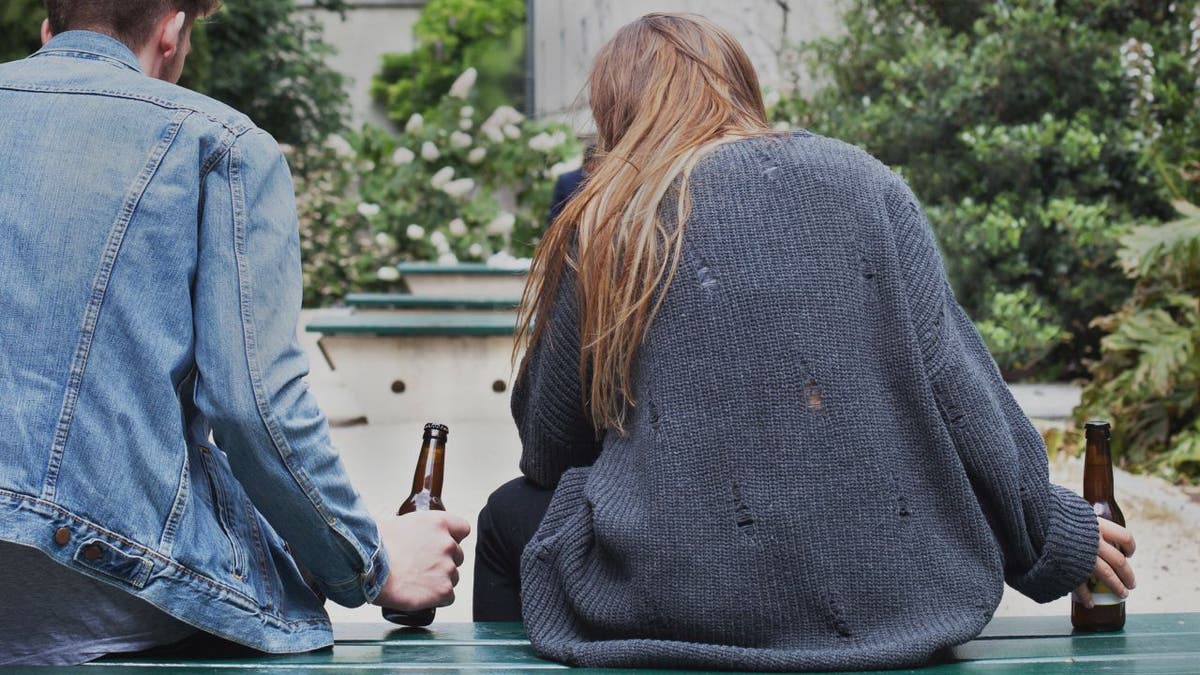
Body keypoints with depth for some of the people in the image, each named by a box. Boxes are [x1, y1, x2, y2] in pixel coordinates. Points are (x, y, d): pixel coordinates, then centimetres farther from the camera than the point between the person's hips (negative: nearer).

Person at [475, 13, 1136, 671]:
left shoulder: (605, 223, 3)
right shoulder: (865, 183, 6)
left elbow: (548, 449, 11)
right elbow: (960, 391, 0)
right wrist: (1052, 534, 13)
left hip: (682, 603, -2)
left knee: (510, 515, 26)